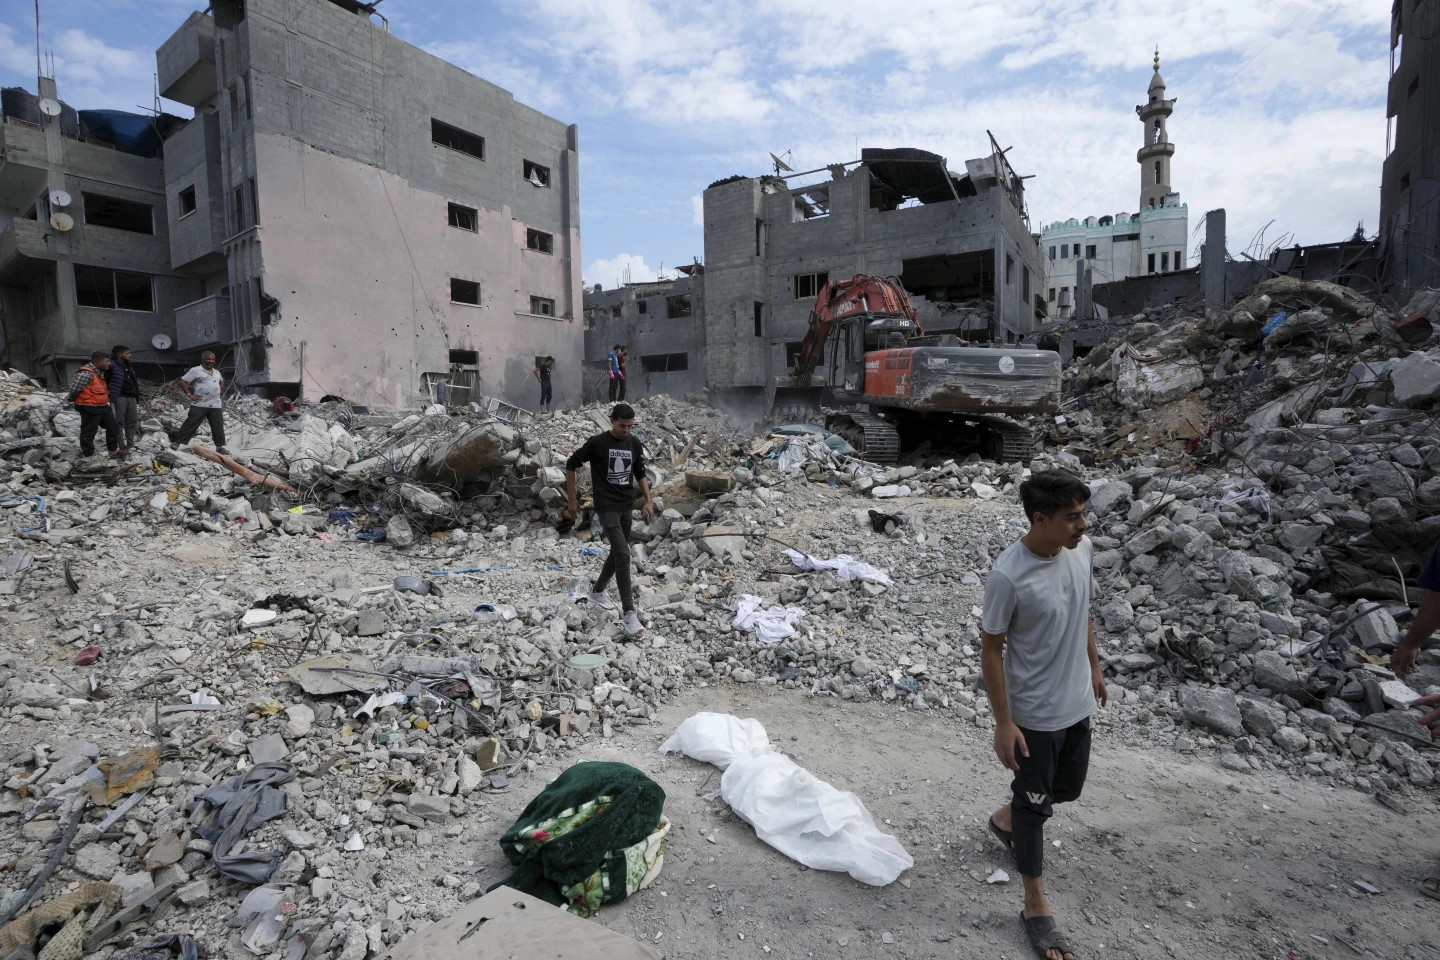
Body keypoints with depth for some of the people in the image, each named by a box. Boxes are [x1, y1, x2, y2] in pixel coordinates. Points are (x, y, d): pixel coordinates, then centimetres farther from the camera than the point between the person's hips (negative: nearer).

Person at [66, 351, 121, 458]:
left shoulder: (100, 373, 11)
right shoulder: (86, 373, -21)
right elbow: (74, 389, -19)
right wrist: (71, 399, -3)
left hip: (102, 406, 10)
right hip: (89, 409, -10)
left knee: (114, 426, 15)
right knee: (88, 432, 2)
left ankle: (113, 450, 26)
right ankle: (88, 455, 12)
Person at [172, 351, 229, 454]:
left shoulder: (217, 372, 17)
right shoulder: (195, 370, -3)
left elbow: (222, 381, 37)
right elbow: (183, 381, -4)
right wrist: (189, 395, -9)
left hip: (215, 405, 5)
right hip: (200, 404, -5)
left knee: (218, 426, 4)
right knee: (191, 424, -5)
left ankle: (220, 446, 11)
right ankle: (178, 442, 1)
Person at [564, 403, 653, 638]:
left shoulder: (635, 444, 4)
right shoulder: (597, 443, -11)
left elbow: (640, 473, 16)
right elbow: (571, 465, -2)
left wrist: (648, 500, 5)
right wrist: (572, 499, -2)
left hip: (627, 506, 6)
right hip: (606, 507, -6)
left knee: (617, 552, 16)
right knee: (623, 554, -16)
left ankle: (598, 591, 39)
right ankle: (630, 612, -14)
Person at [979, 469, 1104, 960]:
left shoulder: (1081, 549, -8)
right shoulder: (1009, 575, -30)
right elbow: (991, 649, -20)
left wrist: (1094, 666, 20)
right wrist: (1004, 723, -16)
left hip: (1077, 703, 7)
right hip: (1035, 713, -7)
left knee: (1066, 789, 25)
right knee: (1035, 805, 10)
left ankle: (1005, 819, 54)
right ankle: (1036, 908, 30)